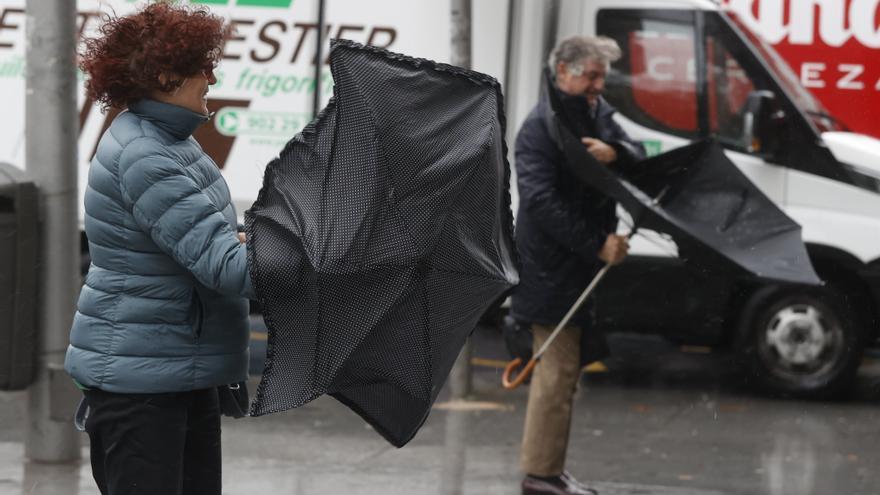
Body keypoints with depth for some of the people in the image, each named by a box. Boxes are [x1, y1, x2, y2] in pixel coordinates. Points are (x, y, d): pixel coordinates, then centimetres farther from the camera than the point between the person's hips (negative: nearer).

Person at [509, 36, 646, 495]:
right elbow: (541, 202, -22)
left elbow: (638, 155, 5)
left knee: (562, 368, 15)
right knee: (559, 370, -7)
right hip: (552, 267, -9)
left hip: (583, 265, 9)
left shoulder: (597, 113, 12)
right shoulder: (540, 126, -15)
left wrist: (614, 152, -19)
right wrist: (597, 247, -23)